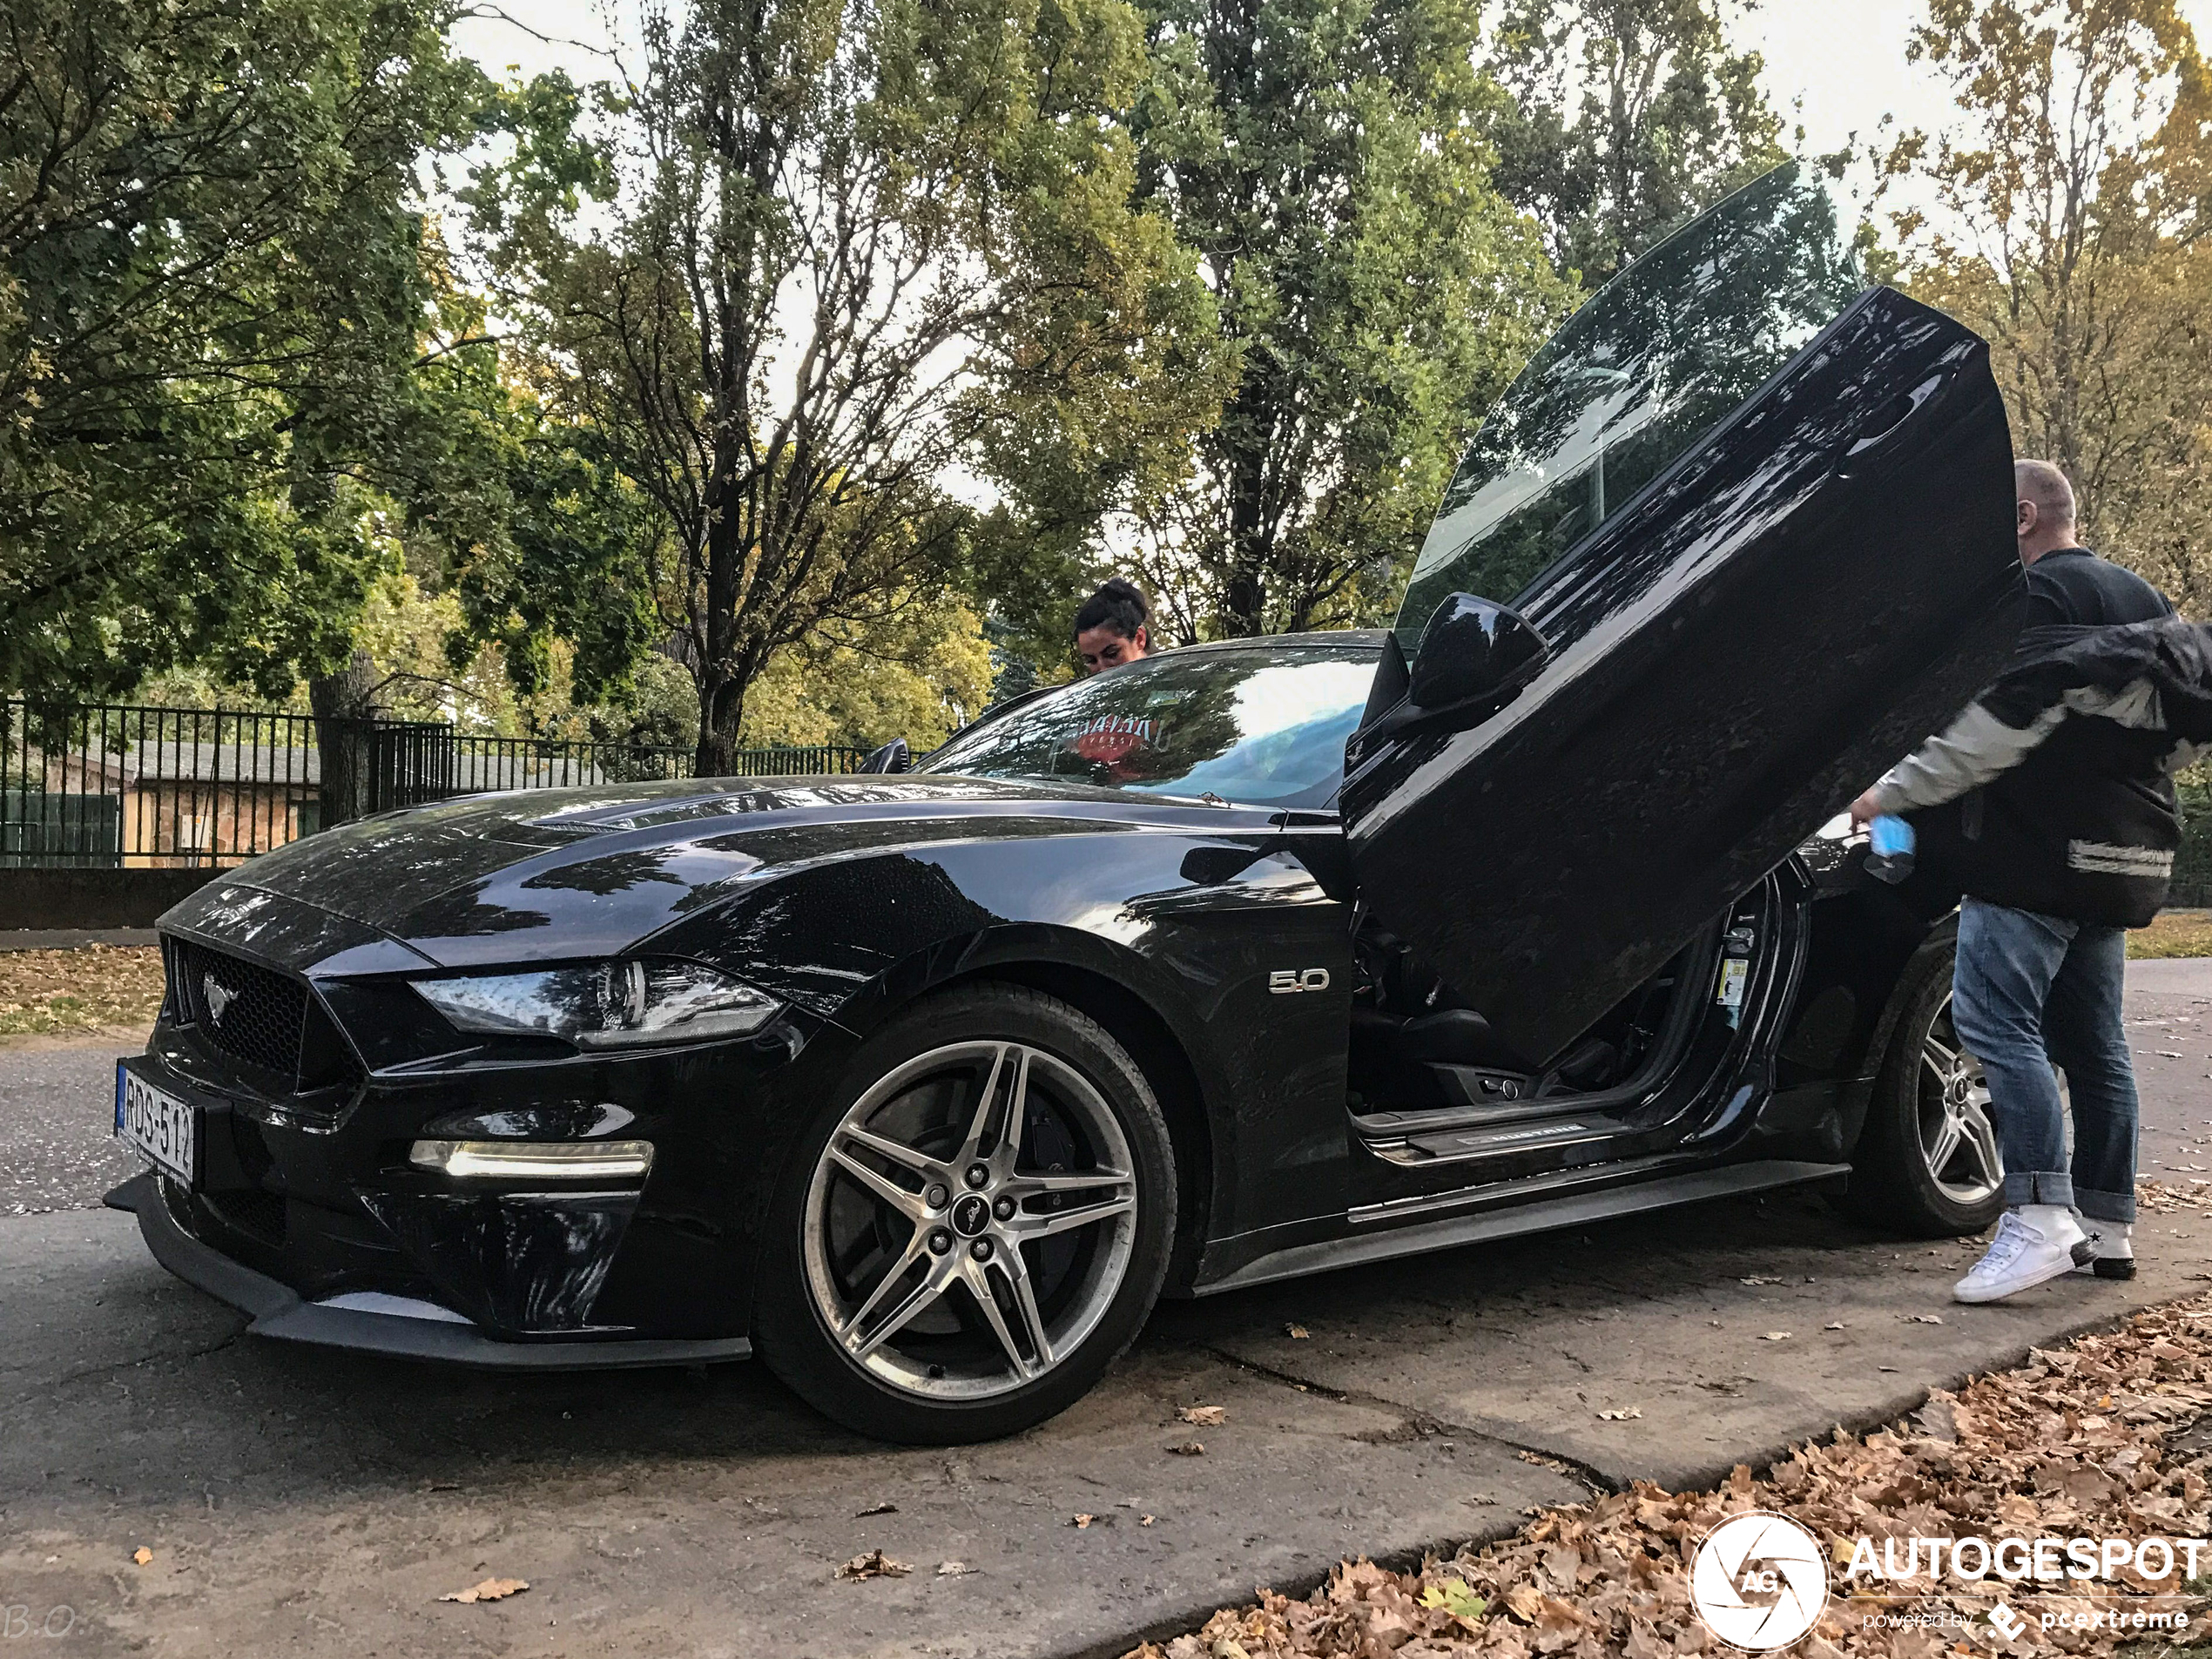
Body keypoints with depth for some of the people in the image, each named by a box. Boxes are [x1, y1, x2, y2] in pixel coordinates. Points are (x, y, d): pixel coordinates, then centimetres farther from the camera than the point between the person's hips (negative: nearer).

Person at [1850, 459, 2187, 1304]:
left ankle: (2039, 1216, -21)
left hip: (2039, 849, -10)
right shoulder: (2141, 599, 20)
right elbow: (2185, 725, 24)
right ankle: (2107, 1227, 16)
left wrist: (1896, 790, -16)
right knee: (2092, 1038, 11)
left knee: (1997, 1018, -14)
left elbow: (2000, 719, -20)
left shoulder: (2040, 594, -9)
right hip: (2122, 855, 10)